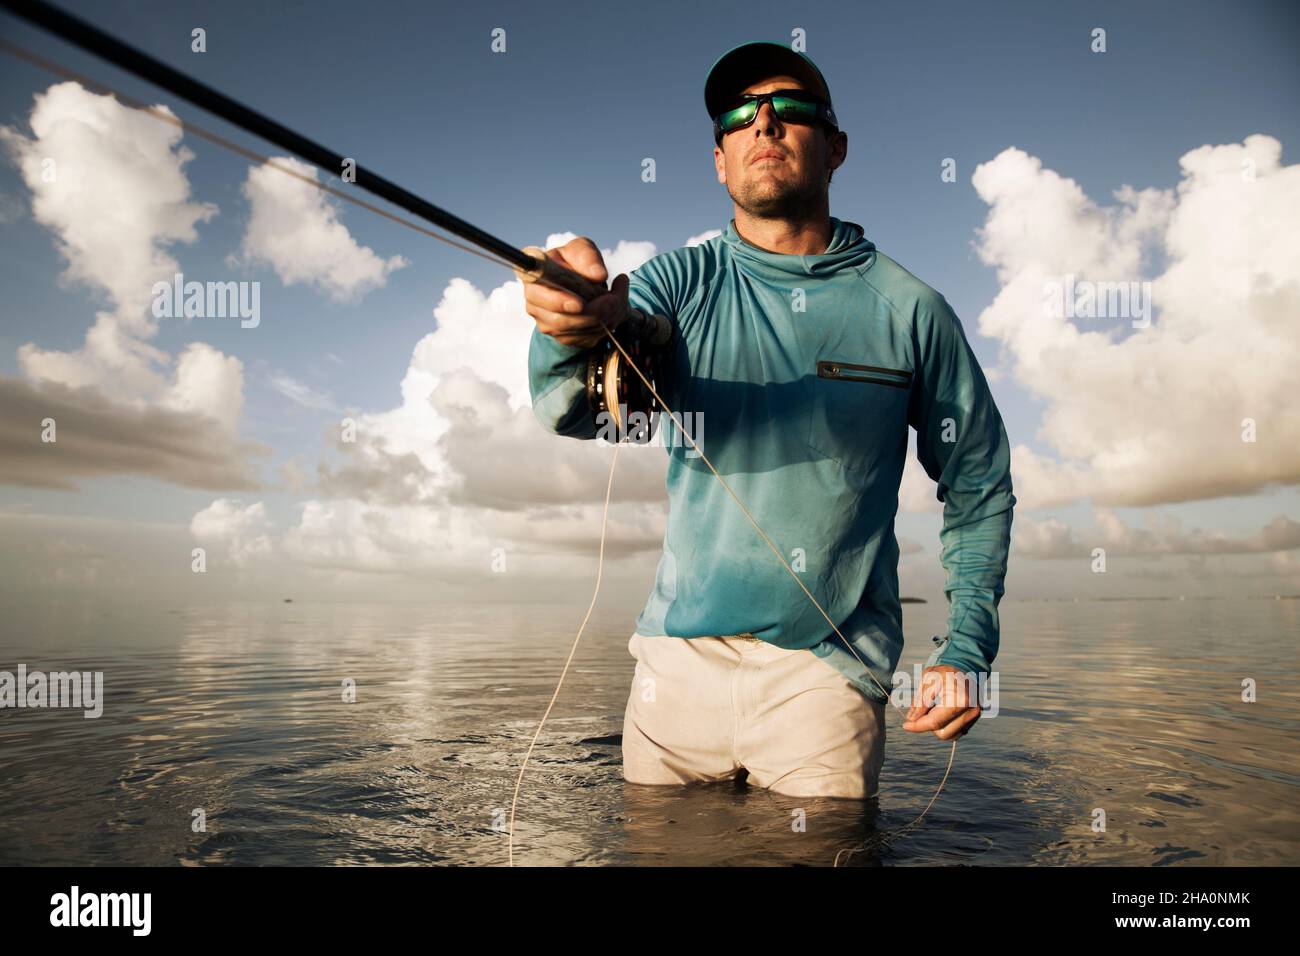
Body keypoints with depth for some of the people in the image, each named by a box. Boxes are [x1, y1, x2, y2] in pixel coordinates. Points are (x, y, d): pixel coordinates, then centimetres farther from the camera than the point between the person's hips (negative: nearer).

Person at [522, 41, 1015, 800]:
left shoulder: (908, 308, -2)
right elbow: (570, 411, -17)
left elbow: (979, 487, 6)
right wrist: (571, 334, -40)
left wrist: (966, 649, -3)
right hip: (679, 658, 2)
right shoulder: (681, 282, 0)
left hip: (828, 672, -1)